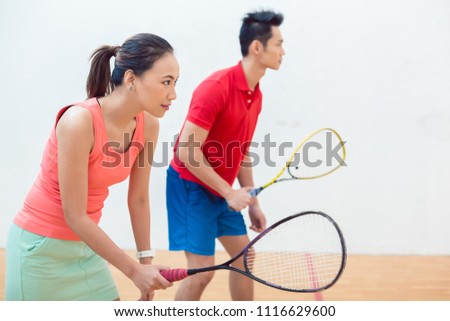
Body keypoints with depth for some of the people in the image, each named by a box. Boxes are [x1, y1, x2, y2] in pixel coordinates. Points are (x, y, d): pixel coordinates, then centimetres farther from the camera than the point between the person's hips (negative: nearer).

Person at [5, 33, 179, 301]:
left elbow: (138, 199, 4)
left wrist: (146, 262, 4)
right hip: (40, 246, -6)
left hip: (85, 244, 6)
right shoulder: (79, 121, -27)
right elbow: (74, 216, -24)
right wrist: (134, 270, -22)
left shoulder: (148, 125, -8)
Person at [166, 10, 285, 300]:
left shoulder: (257, 96, 4)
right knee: (202, 270, -10)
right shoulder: (217, 87, -23)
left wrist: (252, 203, 12)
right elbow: (187, 150, -26)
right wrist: (229, 192, -25)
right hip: (191, 186, -9)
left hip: (222, 191, 9)